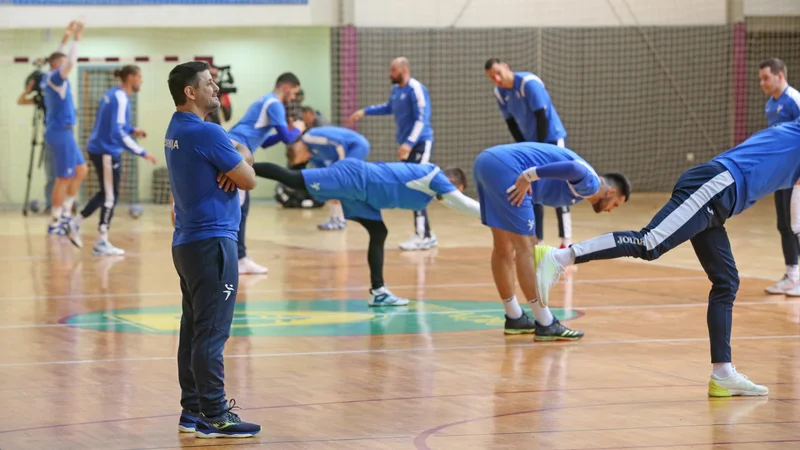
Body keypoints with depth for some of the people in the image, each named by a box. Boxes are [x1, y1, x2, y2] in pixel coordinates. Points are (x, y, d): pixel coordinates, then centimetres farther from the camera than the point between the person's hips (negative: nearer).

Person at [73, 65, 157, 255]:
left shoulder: (113, 94, 9)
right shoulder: (120, 99, -19)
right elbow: (118, 133, -26)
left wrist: (132, 130, 15)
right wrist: (142, 153, -27)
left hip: (98, 149, 9)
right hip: (107, 152, -9)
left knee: (107, 193, 21)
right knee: (111, 196, 0)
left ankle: (76, 223, 25)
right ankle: (101, 243, 6)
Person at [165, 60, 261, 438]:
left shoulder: (177, 130, 14)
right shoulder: (205, 133, -16)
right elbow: (249, 180, -10)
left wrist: (236, 160, -2)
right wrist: (242, 160, 10)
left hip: (187, 243, 10)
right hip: (211, 241, -10)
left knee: (194, 330, 12)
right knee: (212, 332, -8)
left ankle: (193, 410, 16)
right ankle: (214, 417, -8)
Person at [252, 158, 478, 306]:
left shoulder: (430, 181, 20)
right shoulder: (435, 176, -6)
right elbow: (463, 203, -6)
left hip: (359, 191, 10)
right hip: (354, 176, -10)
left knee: (378, 234, 8)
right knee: (293, 180, -15)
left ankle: (378, 291, 8)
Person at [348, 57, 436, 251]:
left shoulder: (416, 89, -14)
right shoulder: (396, 89, 12)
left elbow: (421, 119, -20)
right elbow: (389, 108, 33)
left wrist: (409, 143, -30)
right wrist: (365, 111, 31)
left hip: (420, 144, -9)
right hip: (407, 145, 9)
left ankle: (423, 236, -14)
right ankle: (426, 235, 14)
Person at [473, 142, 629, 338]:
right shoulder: (589, 183, -1)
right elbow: (573, 169, -22)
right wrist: (528, 177, -21)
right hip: (504, 168, -10)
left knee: (503, 247, 17)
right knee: (526, 249, -5)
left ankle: (514, 319, 28)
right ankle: (546, 325, -2)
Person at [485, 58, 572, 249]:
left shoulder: (529, 83, -22)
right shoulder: (499, 93, -2)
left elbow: (542, 117, -21)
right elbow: (511, 123, 6)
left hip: (552, 139, -7)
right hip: (530, 144, 7)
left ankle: (566, 242, -10)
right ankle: (537, 242, 9)